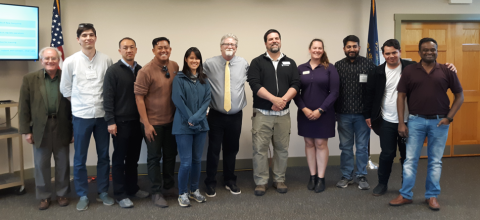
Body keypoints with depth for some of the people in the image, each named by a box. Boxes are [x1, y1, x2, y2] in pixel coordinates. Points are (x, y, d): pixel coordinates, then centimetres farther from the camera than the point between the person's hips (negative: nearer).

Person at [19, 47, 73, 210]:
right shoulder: (30, 79, 2)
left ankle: (62, 194, 25)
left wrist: (75, 129, -1)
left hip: (62, 129, 0)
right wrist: (26, 130, -2)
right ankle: (44, 196, 23)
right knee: (41, 165, 8)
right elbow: (24, 106, 2)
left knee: (63, 164, 9)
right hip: (40, 129, 0)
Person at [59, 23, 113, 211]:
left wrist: (105, 104, 2)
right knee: (80, 158, 6)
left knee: (104, 155, 10)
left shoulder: (106, 60, -1)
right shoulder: (70, 62, -2)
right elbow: (65, 89, 5)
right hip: (81, 116, -1)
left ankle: (103, 192, 24)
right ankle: (83, 195, 20)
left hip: (102, 115, 1)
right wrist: (80, 104, 6)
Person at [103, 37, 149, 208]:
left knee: (133, 158, 14)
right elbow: (108, 98, -9)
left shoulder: (140, 70, 9)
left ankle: (132, 188, 28)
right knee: (119, 159, 5)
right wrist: (110, 121, -14)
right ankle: (120, 194, 14)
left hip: (138, 121, 5)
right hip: (121, 122, -5)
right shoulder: (113, 71, -5)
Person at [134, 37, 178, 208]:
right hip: (153, 122, -5)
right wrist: (146, 124, -15)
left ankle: (169, 187, 32)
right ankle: (156, 193, 18)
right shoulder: (146, 71, -14)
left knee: (170, 155, 15)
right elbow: (139, 98, -14)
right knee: (154, 157, 5)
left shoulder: (175, 67, 1)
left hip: (171, 121, 5)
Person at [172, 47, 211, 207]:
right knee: (186, 162, -4)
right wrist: (190, 119, -13)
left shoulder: (204, 80, 10)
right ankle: (182, 194, 13)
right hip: (183, 126, -4)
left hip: (201, 125, 4)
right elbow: (178, 100, -10)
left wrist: (196, 118, -12)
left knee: (197, 160, 11)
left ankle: (194, 190, 27)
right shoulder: (179, 79, -3)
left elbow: (207, 99, 1)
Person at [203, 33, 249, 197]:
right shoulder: (209, 64, -4)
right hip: (216, 116, -2)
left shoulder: (244, 64, 1)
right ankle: (210, 184, 21)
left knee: (232, 150, 14)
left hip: (236, 116, 2)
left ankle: (230, 181, 32)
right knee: (213, 150, 4)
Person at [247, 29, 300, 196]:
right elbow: (254, 84, -9)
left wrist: (283, 100, -15)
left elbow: (295, 85, 2)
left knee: (282, 148, 8)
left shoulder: (290, 63, 12)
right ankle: (261, 182, 10)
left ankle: (279, 180, 22)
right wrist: (274, 99, -19)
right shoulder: (257, 62, 3)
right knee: (260, 148, -2)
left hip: (283, 113, 3)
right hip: (262, 113, -2)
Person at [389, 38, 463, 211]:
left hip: (439, 121, 1)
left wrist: (449, 117, -4)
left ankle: (432, 196, 22)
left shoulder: (447, 71, 1)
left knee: (435, 161, 9)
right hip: (416, 120, 0)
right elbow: (401, 96, 0)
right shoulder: (409, 71, 0)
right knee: (410, 159, 5)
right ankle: (405, 195, 16)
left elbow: (459, 96, 6)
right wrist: (401, 123, -5)